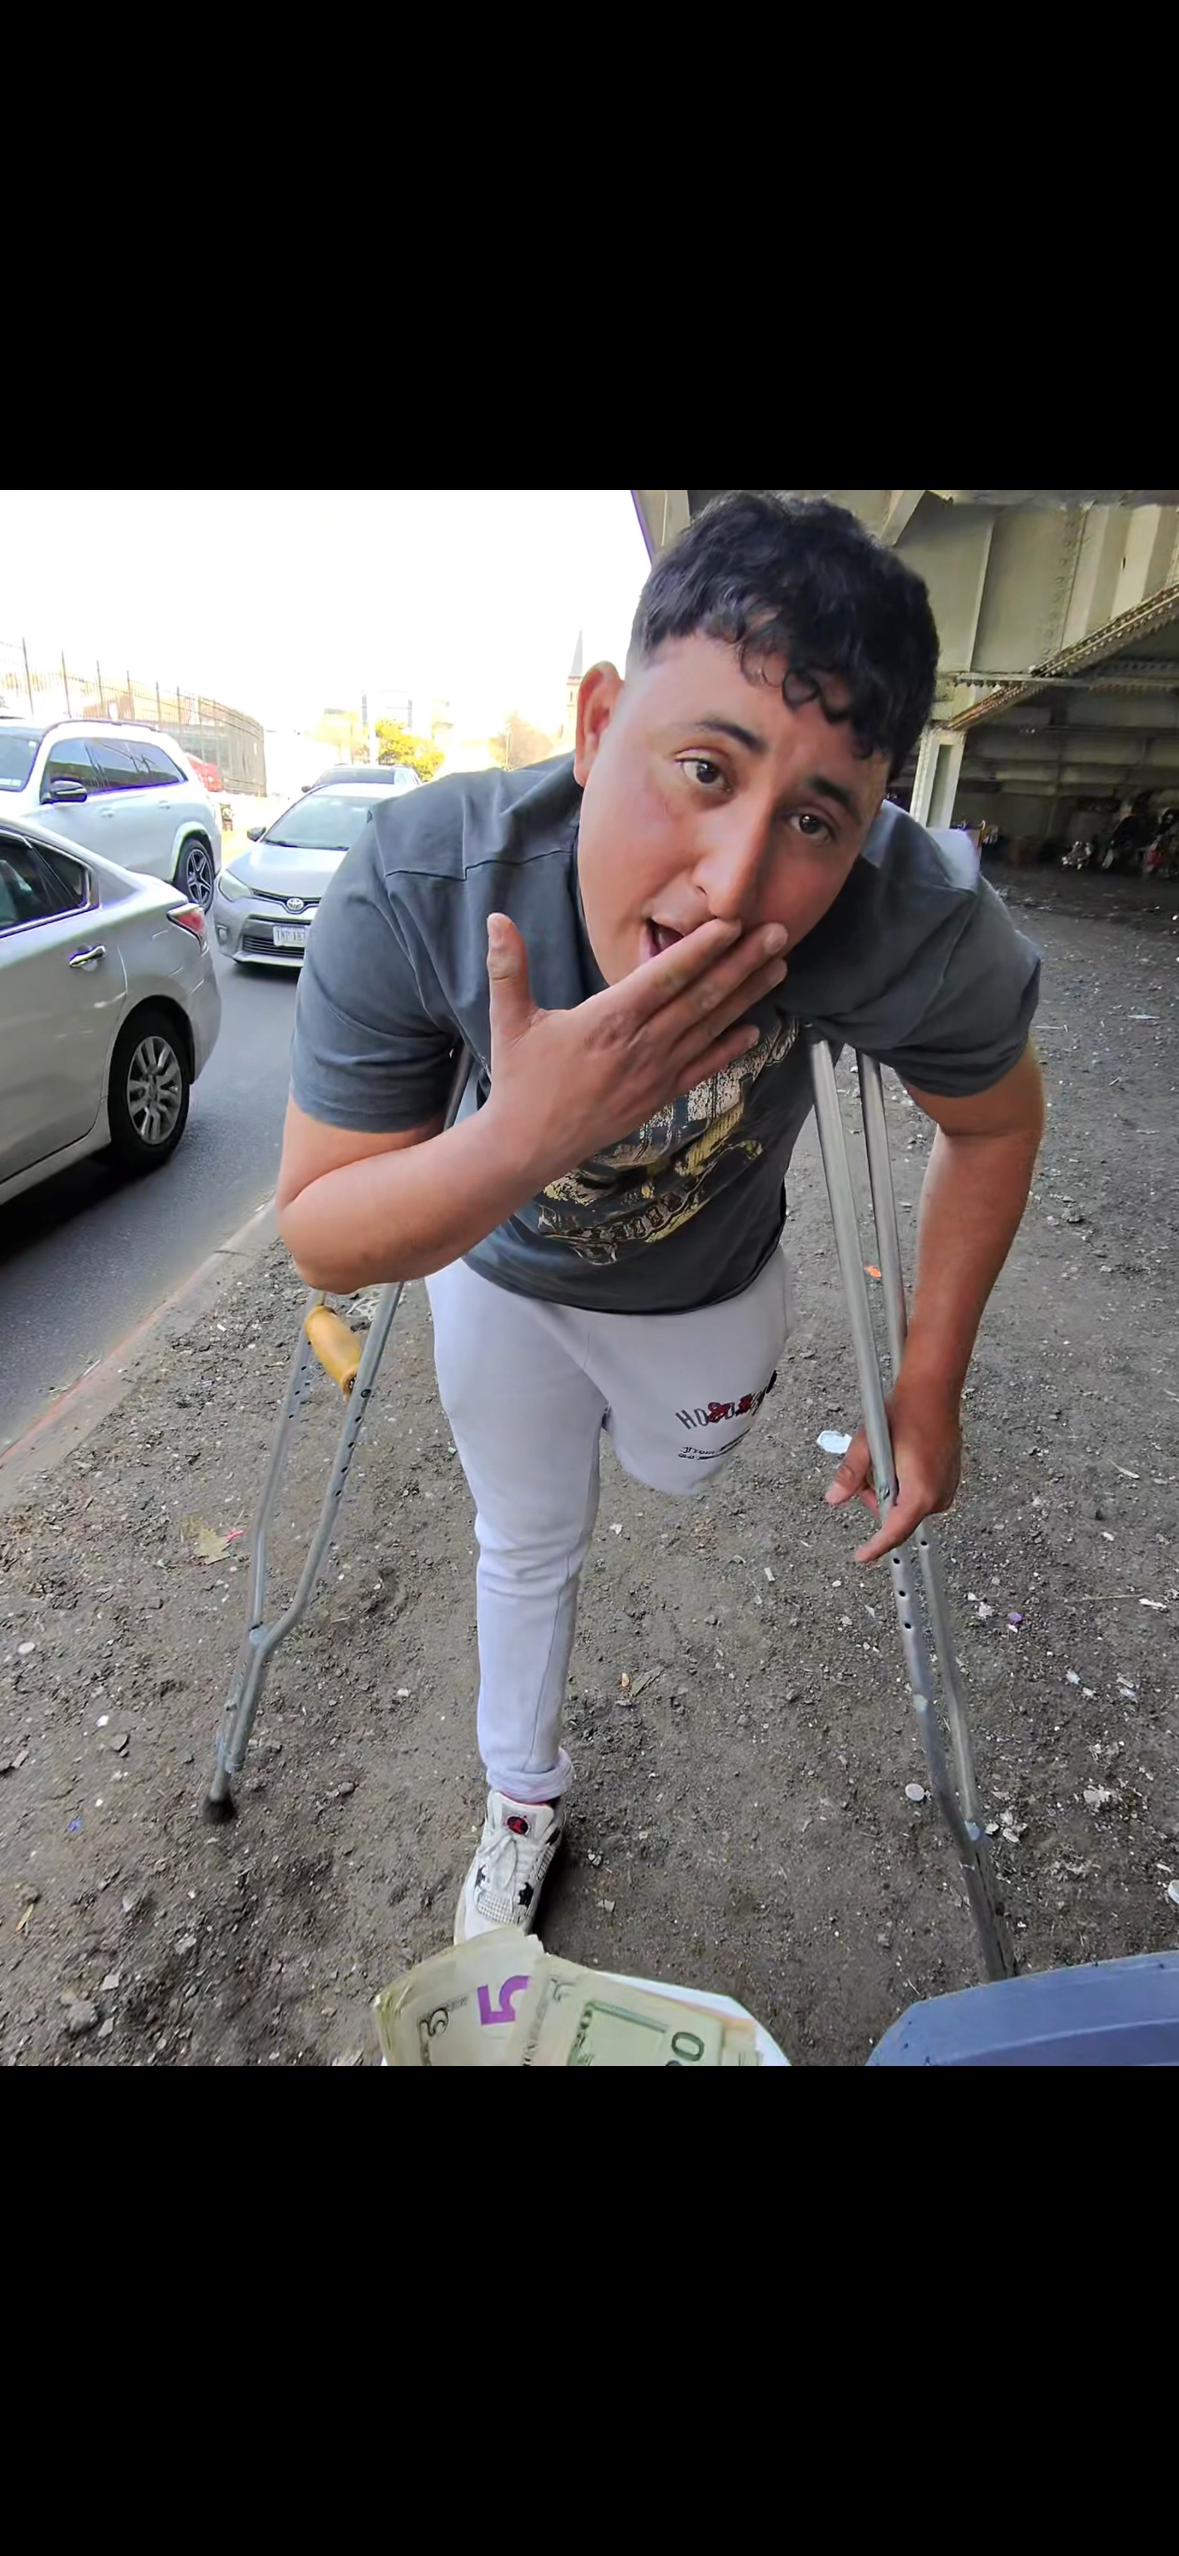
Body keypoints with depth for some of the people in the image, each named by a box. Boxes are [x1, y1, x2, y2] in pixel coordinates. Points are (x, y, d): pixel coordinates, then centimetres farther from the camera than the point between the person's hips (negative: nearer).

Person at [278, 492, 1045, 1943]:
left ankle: (651, 1425, 72)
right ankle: (523, 1799, 53)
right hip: (502, 1281, 0)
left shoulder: (917, 933, -37)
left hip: (707, 1294, 1)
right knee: (525, 1546, 20)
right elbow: (319, 1240, -29)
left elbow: (995, 1120, -14)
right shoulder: (411, 884, -37)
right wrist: (522, 1136, -49)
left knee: (676, 1471, 30)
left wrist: (929, 1385, -12)